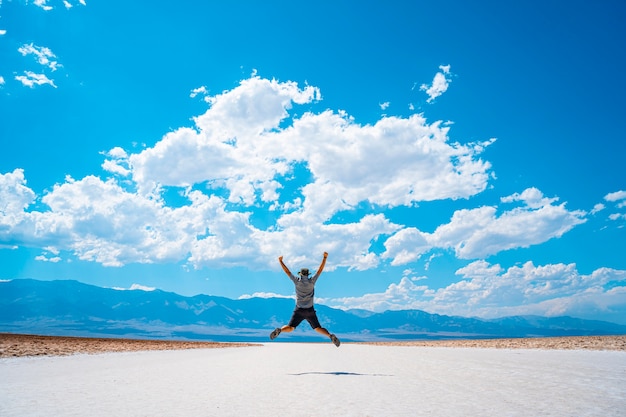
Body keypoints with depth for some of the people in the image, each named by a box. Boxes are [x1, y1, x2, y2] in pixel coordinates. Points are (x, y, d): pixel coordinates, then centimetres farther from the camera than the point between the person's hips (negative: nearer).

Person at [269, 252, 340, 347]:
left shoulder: (297, 281, -3)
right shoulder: (311, 281, -2)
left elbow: (287, 271, 4)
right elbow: (320, 270, 2)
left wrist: (280, 261, 12)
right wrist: (325, 257, 6)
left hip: (299, 310, -1)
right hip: (310, 311, 1)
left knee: (290, 328, 2)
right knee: (318, 329, 9)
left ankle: (279, 330, -28)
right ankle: (330, 335, -17)